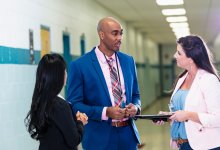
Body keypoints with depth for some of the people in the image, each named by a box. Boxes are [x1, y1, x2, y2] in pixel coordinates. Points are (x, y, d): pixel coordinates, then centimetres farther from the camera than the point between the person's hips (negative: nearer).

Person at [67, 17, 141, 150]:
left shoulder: (128, 61, 7)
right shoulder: (80, 65, -8)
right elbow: (74, 104, -9)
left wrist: (136, 107, -7)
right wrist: (105, 112, -21)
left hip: (128, 134, 5)